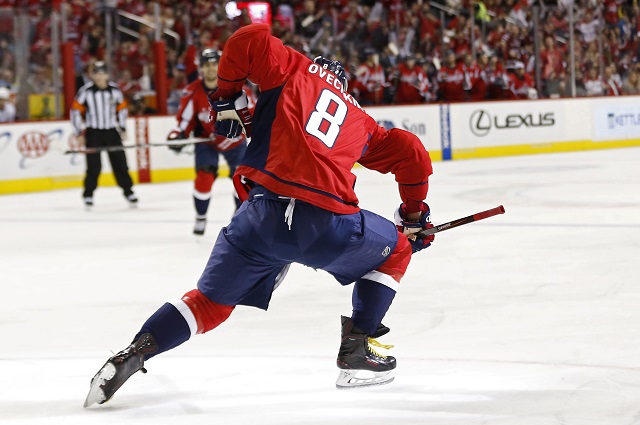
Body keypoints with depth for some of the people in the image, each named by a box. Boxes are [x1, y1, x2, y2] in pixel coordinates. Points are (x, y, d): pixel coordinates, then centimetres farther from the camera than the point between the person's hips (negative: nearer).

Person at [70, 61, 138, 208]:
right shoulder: (85, 91, -9)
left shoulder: (114, 90, 0)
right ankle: (88, 195, 5)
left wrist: (122, 129, 11)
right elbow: (75, 111, -4)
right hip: (93, 133, -3)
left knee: (120, 163, 4)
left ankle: (128, 191, 17)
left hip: (111, 132, 3)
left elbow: (122, 109, 14)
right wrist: (79, 134, -6)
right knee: (94, 166, -9)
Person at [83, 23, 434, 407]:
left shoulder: (296, 71, 20)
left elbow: (249, 39, 6)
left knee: (210, 303, 16)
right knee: (395, 250, 29)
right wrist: (414, 214, 35)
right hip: (329, 224, 0)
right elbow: (412, 154, 22)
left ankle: (134, 355, -2)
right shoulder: (360, 119, 26)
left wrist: (228, 95, 18)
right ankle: (357, 351, 22)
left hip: (266, 215, 0)